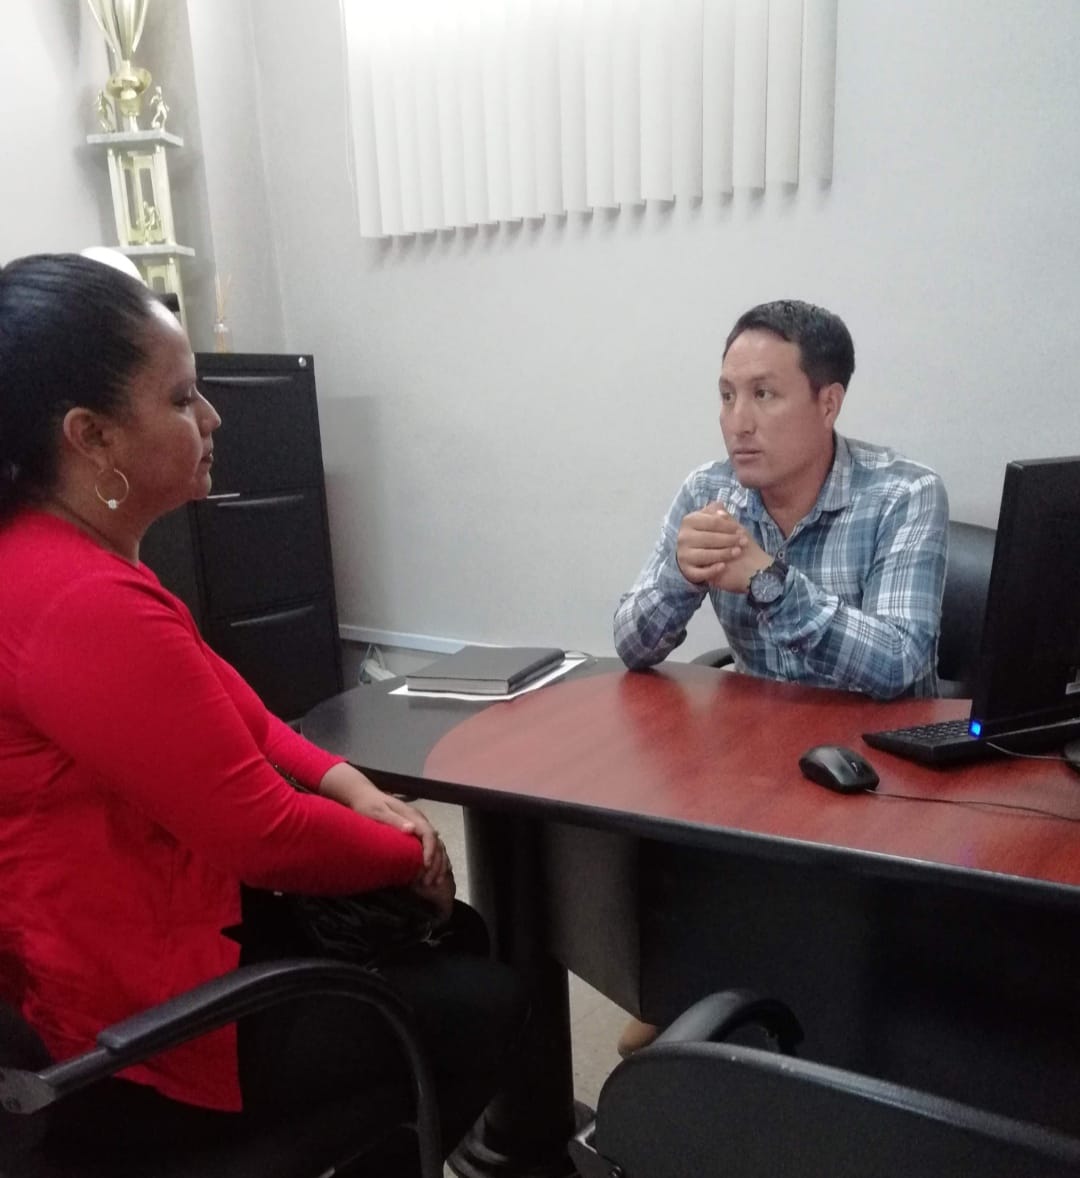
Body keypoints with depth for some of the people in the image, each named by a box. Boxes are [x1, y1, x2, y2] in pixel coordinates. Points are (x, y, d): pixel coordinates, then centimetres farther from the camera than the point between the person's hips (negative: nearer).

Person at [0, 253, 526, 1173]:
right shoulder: (85, 605, -31)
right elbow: (267, 832, -25)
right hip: (140, 1018, -10)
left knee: (458, 936, 17)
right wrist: (409, 853, -7)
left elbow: (231, 713, 10)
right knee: (486, 1007, 3)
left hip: (155, 917, 10)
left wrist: (352, 785, -3)